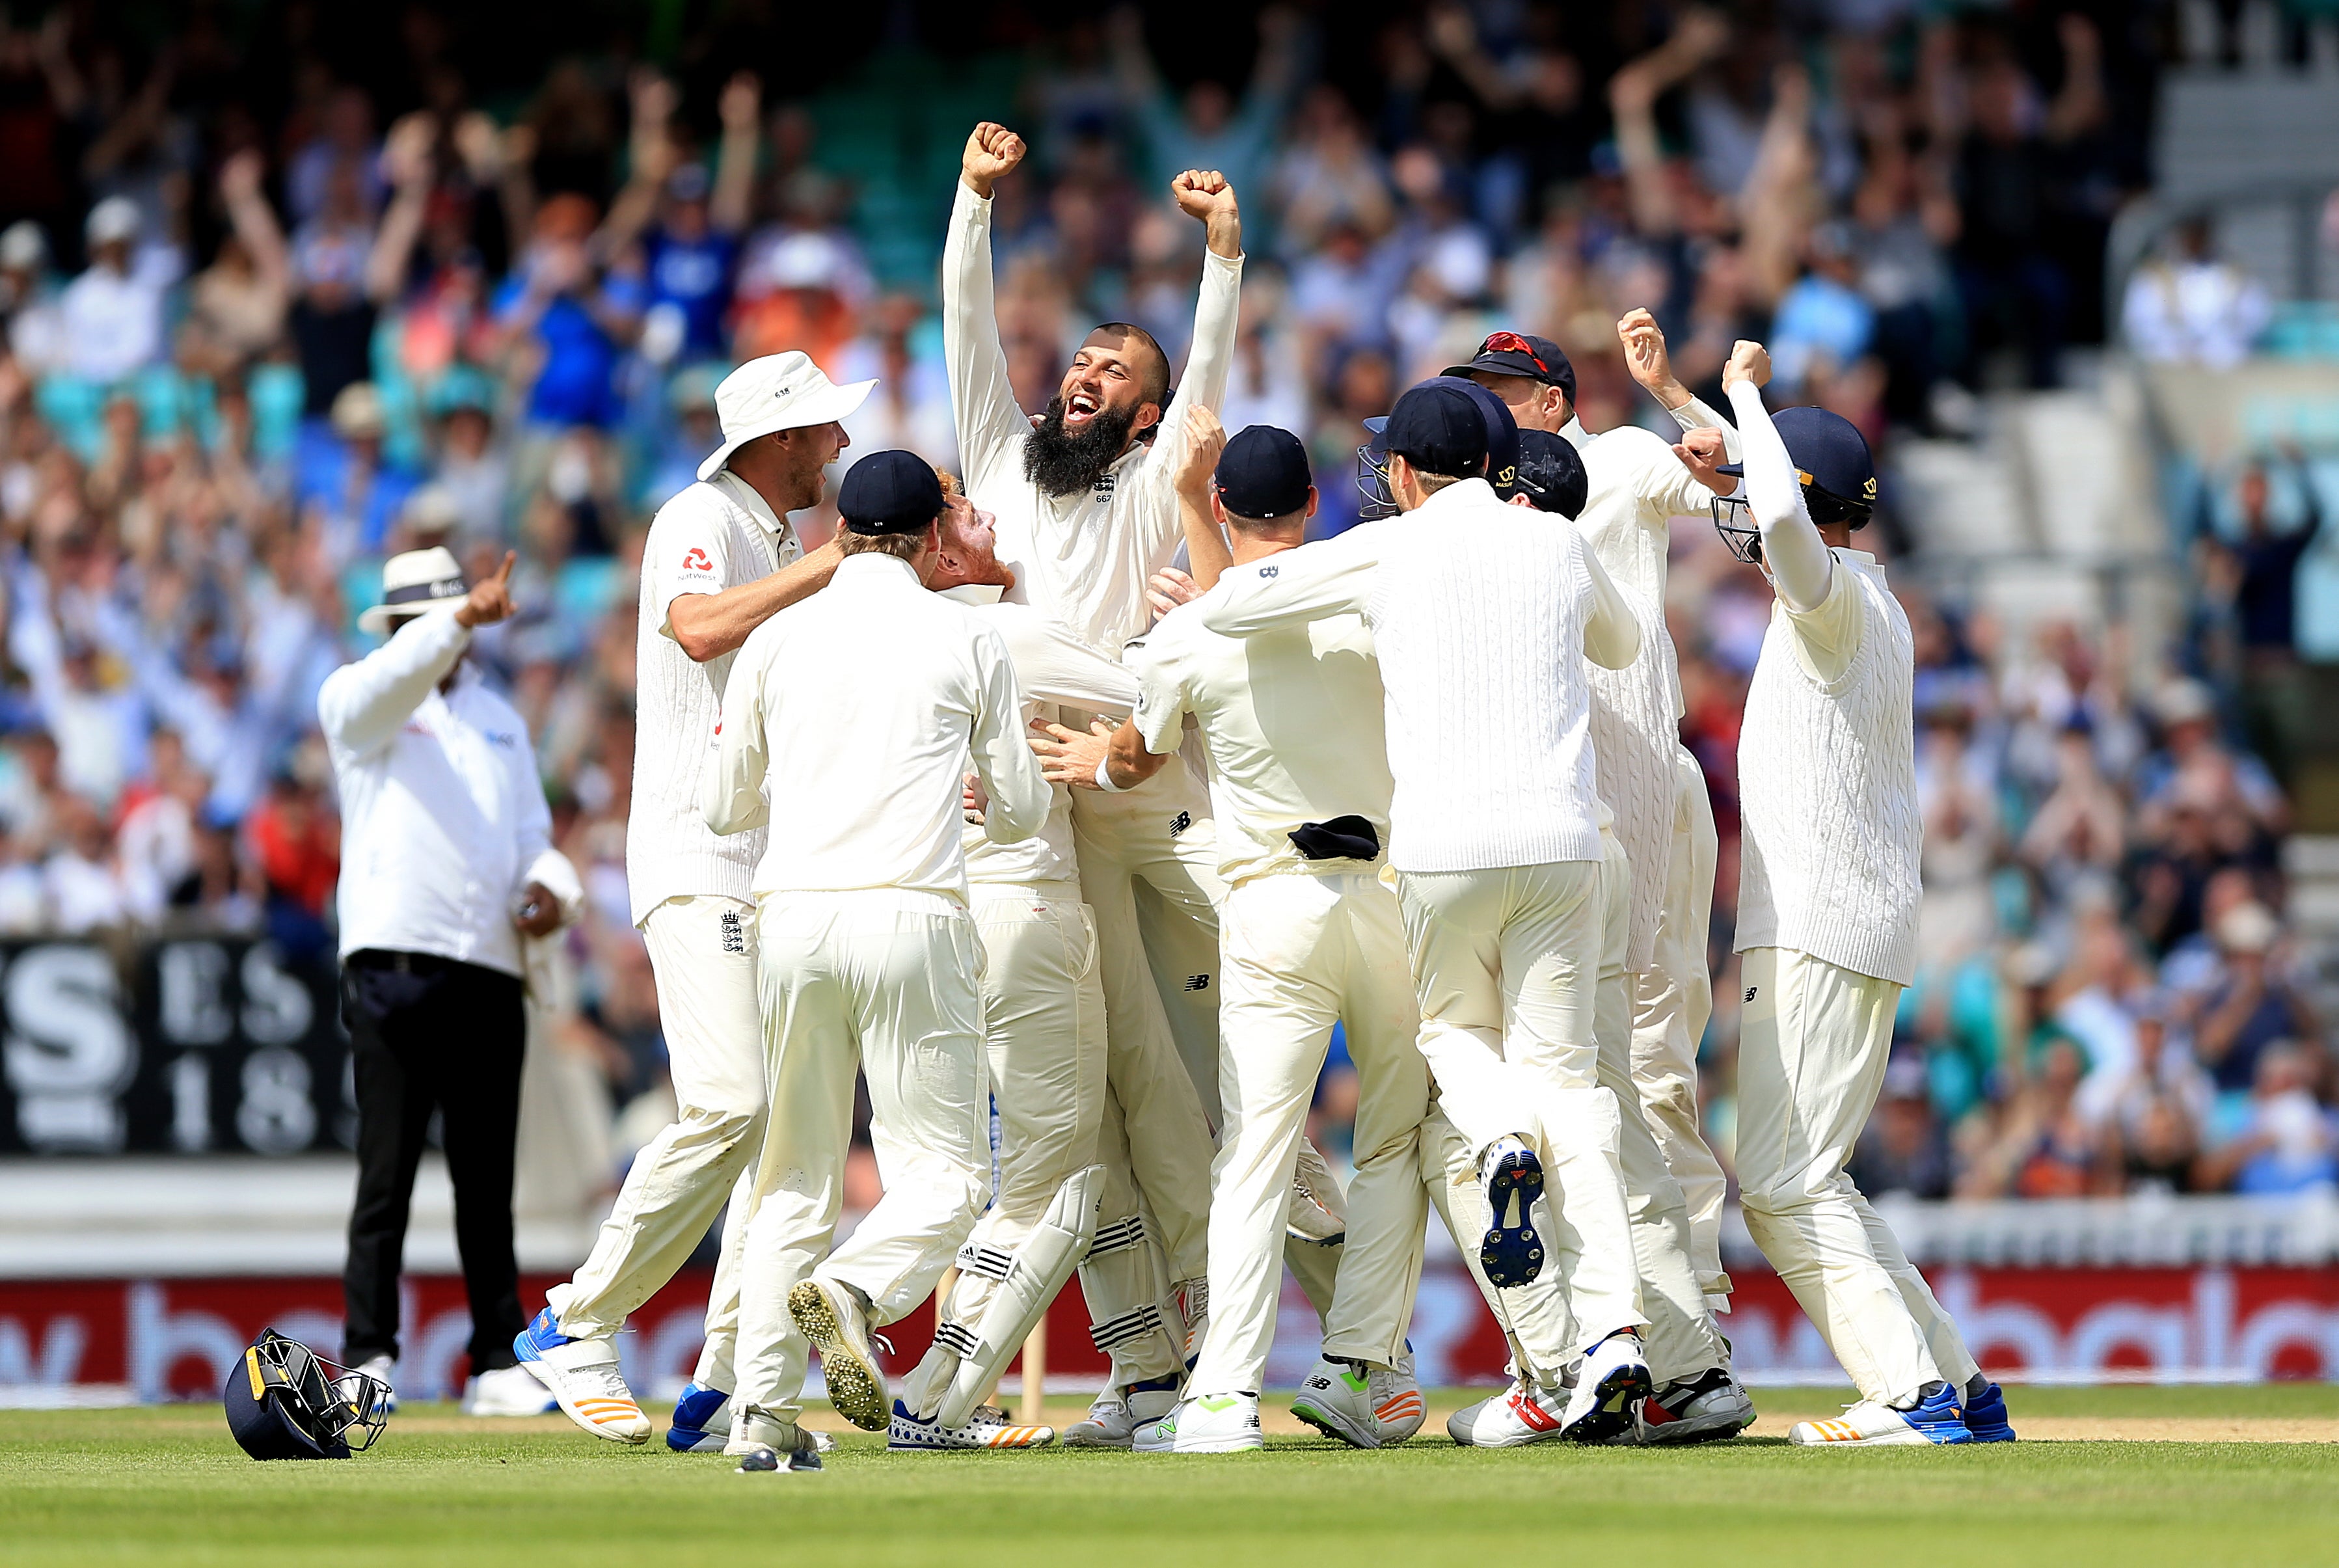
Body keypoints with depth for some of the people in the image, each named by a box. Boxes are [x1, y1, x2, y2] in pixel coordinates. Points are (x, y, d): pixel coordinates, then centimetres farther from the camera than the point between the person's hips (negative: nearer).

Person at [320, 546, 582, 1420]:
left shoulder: (499, 719, 22)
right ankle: (368, 1361, -6)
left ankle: (497, 1365, 10)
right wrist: (463, 619, -34)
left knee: (488, 1182, 7)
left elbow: (531, 838, 19)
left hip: (490, 973, 5)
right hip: (396, 968, -5)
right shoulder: (356, 701, 6)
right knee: (387, 1174, -7)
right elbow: (398, 675, -18)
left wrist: (548, 889, -3)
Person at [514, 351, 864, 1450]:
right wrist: (836, 561, -22)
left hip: (778, 869, 10)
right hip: (697, 867, -10)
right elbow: (702, 628, -25)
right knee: (730, 1104, -22)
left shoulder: (785, 550, 25)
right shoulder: (702, 520, -4)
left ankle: (724, 1387, -1)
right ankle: (577, 1327, -12)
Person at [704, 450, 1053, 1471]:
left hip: (790, 922, 3)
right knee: (947, 1167, 0)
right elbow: (1021, 815, 11)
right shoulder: (966, 640, 6)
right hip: (912, 918, -3)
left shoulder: (778, 640, 12)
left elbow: (725, 806, 19)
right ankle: (855, 1290, -31)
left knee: (793, 1175, 11)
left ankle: (763, 1412, 1)